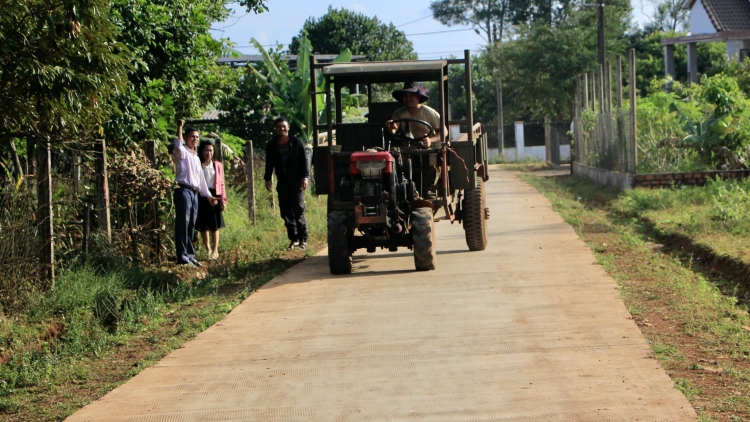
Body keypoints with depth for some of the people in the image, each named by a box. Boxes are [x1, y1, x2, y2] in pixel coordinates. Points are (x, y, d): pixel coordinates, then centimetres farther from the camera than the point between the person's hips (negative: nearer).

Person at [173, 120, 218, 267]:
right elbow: (177, 145, -27)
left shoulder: (196, 158, 22)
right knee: (183, 225, -9)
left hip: (194, 193, 8)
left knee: (191, 226, 9)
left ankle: (190, 255, 14)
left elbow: (201, 178, 26)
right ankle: (182, 257, -11)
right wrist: (180, 127, -30)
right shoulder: (182, 152, -2)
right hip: (183, 191, -8)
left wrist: (208, 195, 25)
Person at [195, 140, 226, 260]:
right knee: (202, 225, 5)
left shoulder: (217, 165, 8)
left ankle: (215, 250, 8)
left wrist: (223, 200, 3)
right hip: (201, 196, -1)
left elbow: (221, 184, 9)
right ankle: (207, 249, 21)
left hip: (214, 195, 1)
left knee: (215, 225, 1)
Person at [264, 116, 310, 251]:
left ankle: (303, 239, -6)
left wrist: (305, 177, -8)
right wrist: (268, 179, 6)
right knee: (286, 213, 2)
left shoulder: (297, 142, 1)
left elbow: (304, 160, 0)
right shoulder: (272, 146, 8)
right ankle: (293, 239, 9)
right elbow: (269, 164, 14)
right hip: (282, 183, 4)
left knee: (299, 211, -9)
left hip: (296, 182, -4)